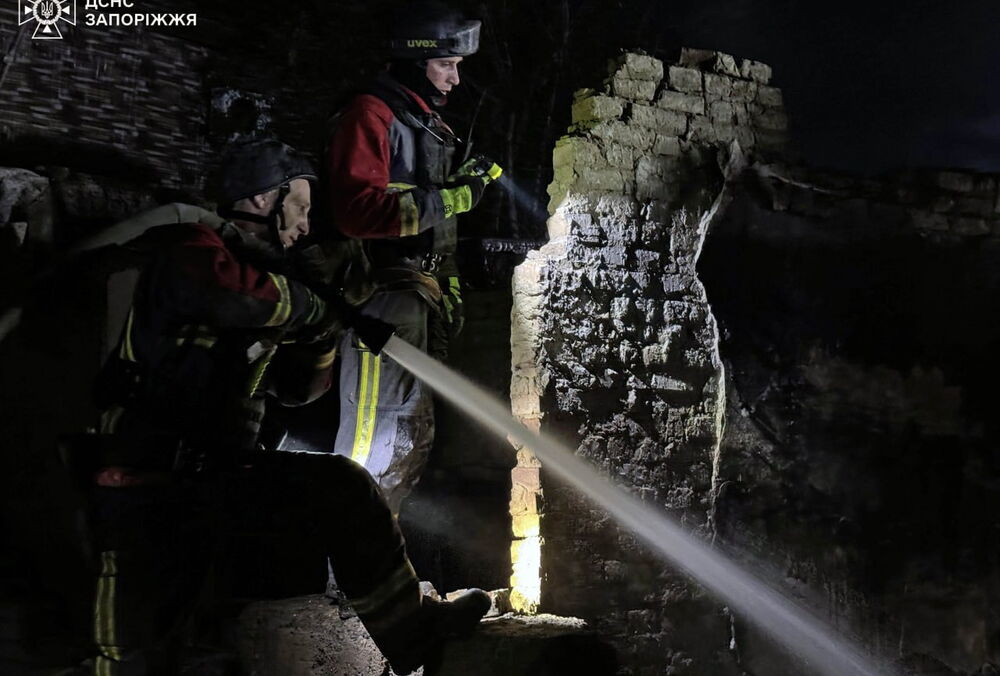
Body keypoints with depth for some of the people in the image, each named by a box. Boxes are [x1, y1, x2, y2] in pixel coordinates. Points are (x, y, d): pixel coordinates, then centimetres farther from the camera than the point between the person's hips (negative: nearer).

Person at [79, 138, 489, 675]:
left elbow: (297, 389, 19)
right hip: (150, 485, -8)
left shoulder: (262, 266, 15)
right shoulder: (190, 250, -10)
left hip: (225, 470, 8)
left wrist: (326, 328, 1)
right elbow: (239, 293, -34)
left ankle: (408, 630, 7)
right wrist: (327, 310, -17)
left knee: (344, 487, -1)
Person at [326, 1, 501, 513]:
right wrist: (448, 198, -23)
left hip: (420, 301, 10)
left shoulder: (428, 124, 21)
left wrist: (449, 291, 20)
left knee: (413, 438, 15)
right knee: (372, 437, -10)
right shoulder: (371, 114, -10)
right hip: (383, 299, -10)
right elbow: (356, 210, -24)